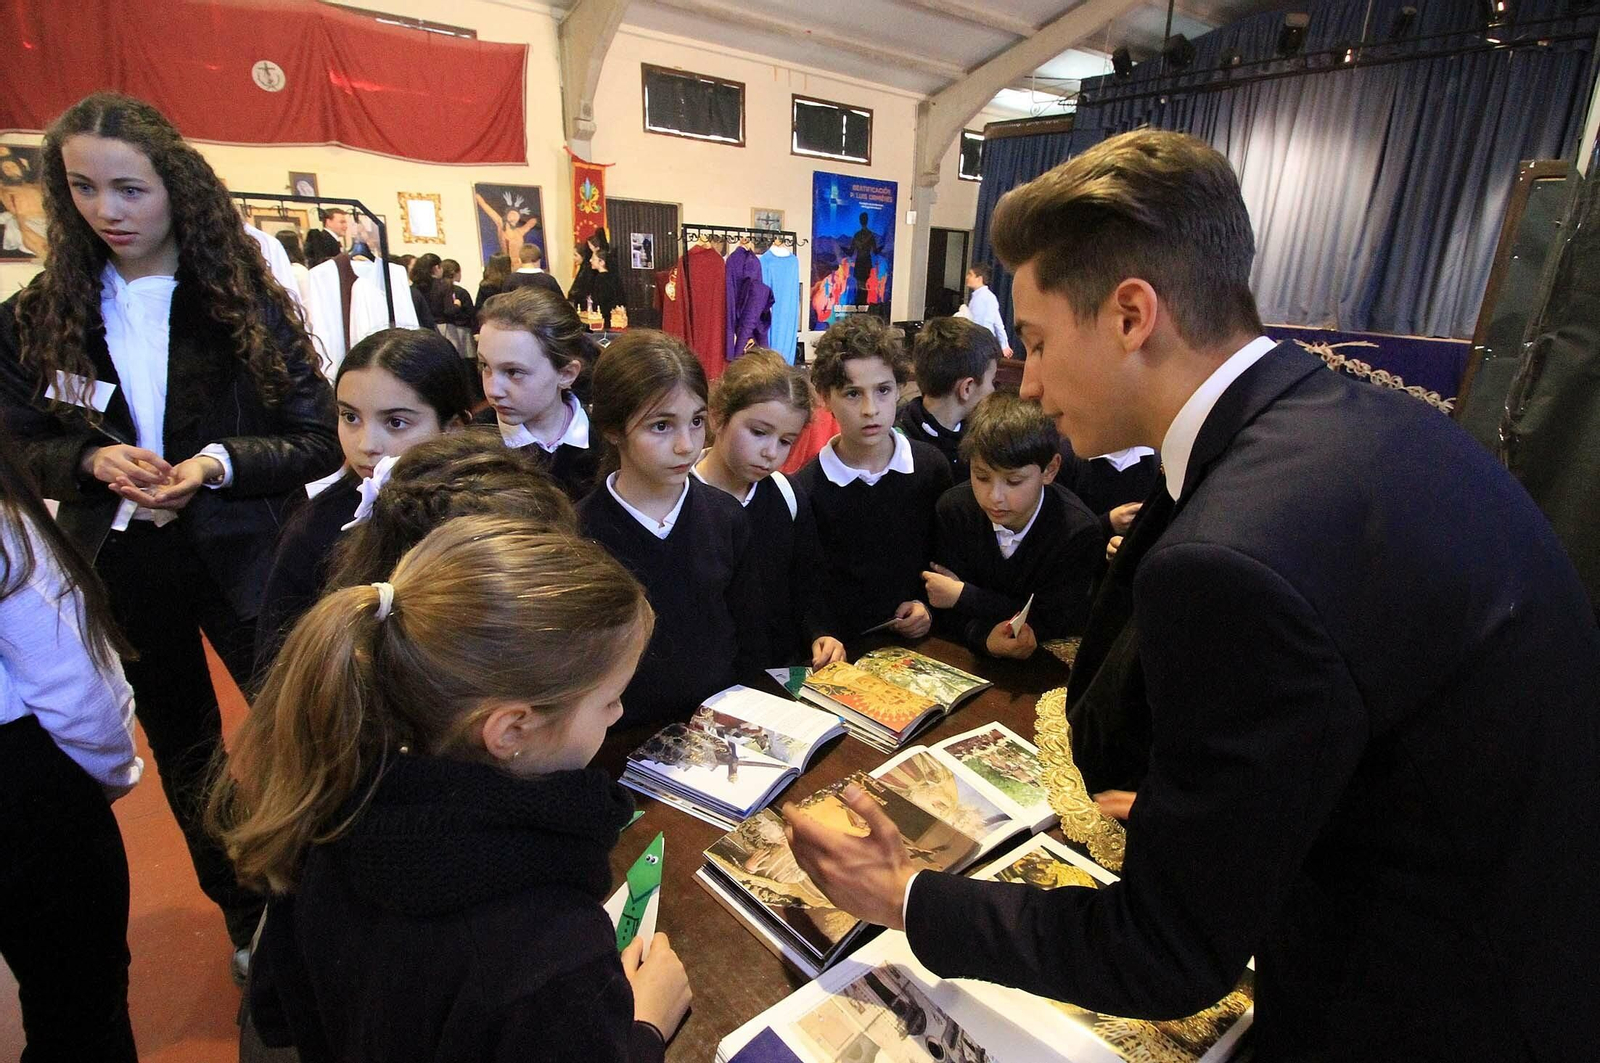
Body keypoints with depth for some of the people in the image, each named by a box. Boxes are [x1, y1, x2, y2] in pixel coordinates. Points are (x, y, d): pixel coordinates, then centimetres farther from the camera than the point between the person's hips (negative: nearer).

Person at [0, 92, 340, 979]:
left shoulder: (243, 300, -7)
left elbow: (320, 438, -9)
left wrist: (221, 464, -24)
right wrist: (93, 459, -15)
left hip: (241, 560, -3)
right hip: (120, 568, 4)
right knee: (183, 751, 18)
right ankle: (245, 914, 40)